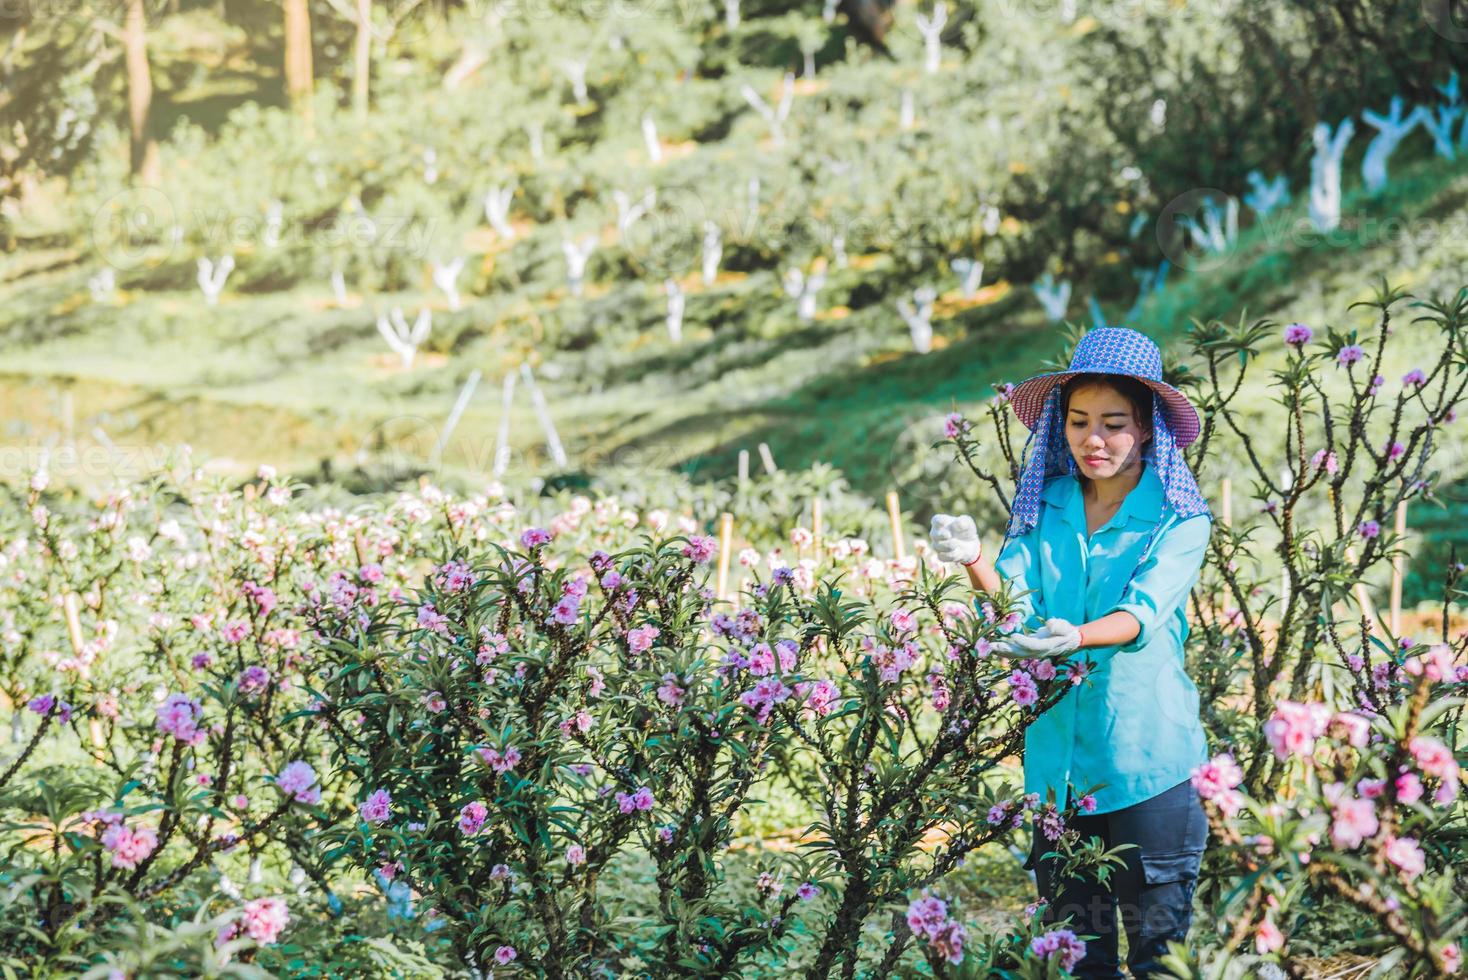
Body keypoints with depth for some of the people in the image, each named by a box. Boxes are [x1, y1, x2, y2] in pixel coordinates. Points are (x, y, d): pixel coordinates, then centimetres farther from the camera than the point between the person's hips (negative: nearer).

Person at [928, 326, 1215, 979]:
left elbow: (1142, 613, -19)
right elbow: (1014, 600, -4)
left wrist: (1073, 637, -39)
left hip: (1146, 759, -3)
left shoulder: (1178, 521, -4)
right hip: (1056, 753, 3)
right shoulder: (1044, 509, 6)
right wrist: (974, 564, -25)